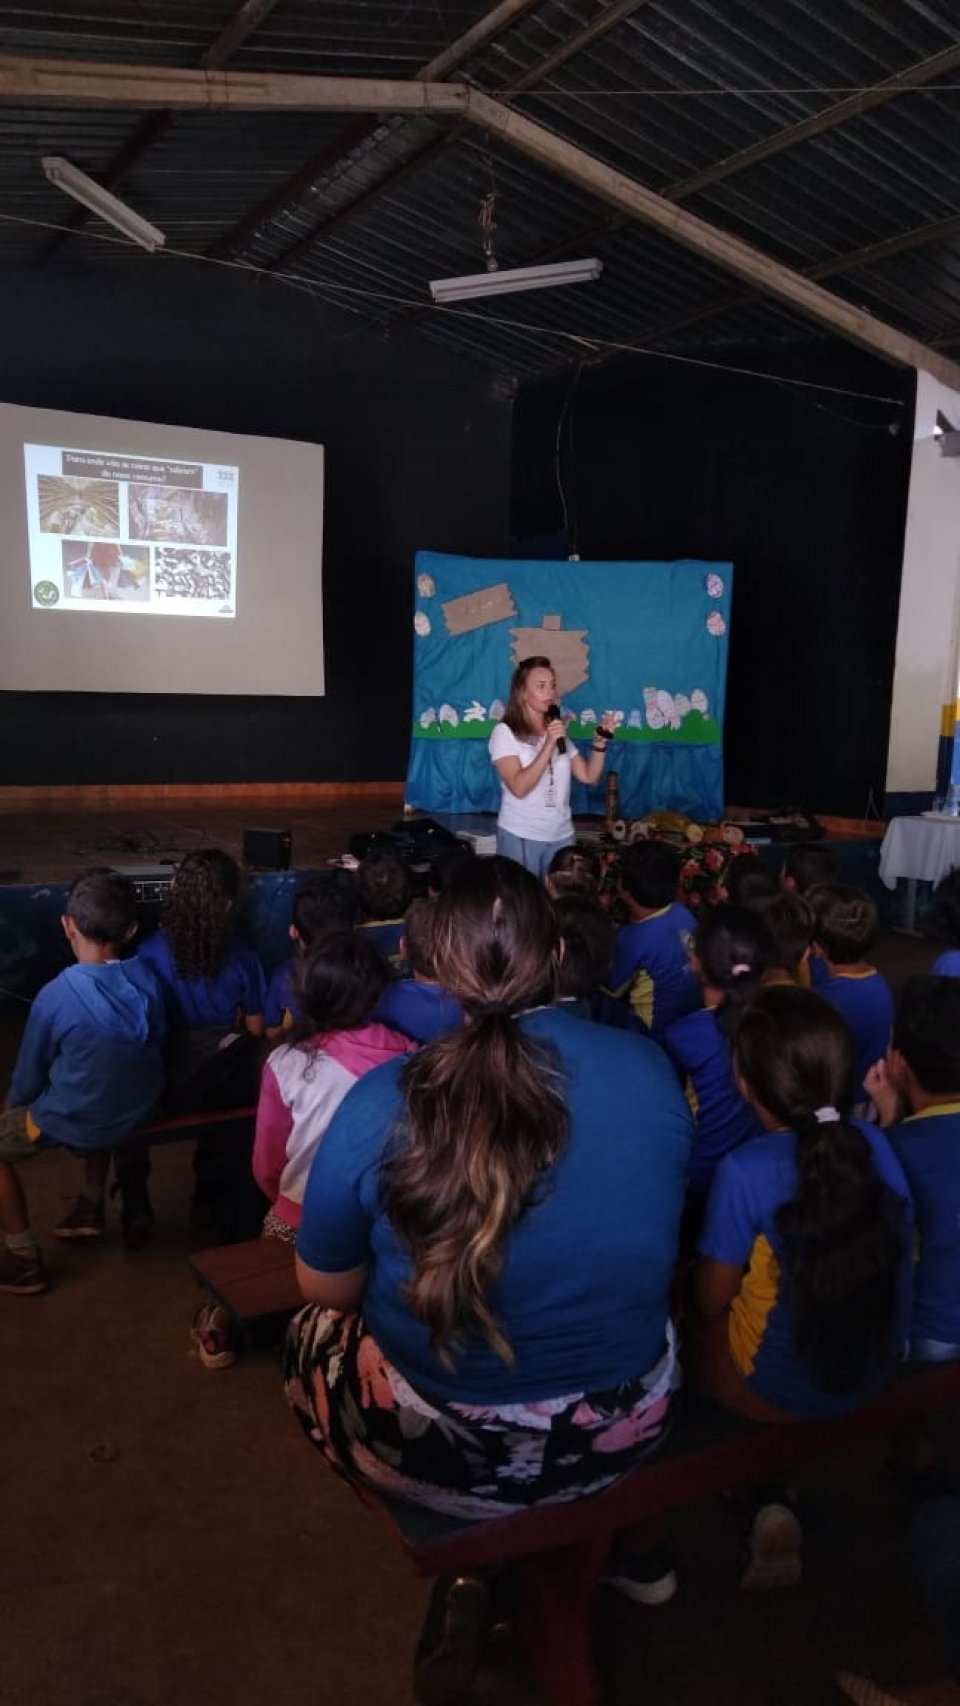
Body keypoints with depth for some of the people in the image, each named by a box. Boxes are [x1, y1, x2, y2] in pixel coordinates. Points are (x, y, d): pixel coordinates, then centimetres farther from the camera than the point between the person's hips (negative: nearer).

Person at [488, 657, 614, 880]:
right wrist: (549, 746, -22)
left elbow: (589, 777, 9)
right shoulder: (505, 732, -6)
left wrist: (599, 743, -6)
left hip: (561, 836, 5)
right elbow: (519, 787, -18)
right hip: (520, 837, -5)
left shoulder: (558, 731, 12)